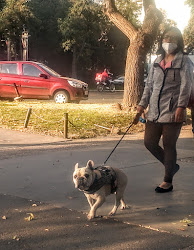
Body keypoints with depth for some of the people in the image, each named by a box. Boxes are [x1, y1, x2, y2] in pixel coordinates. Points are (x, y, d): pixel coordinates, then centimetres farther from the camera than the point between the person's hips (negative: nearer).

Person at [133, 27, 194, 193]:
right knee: (149, 142, 6)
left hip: (173, 111, -6)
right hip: (155, 111, 6)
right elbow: (149, 85, 18)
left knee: (169, 145, 0)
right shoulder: (157, 62, 17)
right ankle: (171, 166, 29)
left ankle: (168, 182, 14)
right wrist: (142, 105, 11)